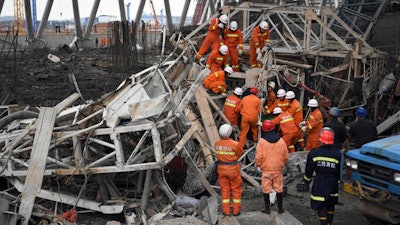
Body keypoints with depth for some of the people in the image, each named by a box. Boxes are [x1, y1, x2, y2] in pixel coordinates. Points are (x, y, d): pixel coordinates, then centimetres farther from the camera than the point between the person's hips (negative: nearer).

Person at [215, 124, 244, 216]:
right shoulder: (234, 144, -21)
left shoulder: (217, 144, -7)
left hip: (221, 168, 4)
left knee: (225, 189, 13)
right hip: (233, 168, -4)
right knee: (236, 189, 12)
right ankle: (236, 210, 17)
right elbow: (240, 153, -5)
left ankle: (226, 211, 16)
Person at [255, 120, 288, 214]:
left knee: (266, 189, 9)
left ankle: (267, 208, 15)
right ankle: (280, 208, 19)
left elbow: (258, 157, -13)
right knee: (279, 189, 13)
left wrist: (259, 165, 6)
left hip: (266, 170, -2)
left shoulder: (261, 141, -12)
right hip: (278, 170, 3)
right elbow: (285, 157, 4)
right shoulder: (281, 141, -3)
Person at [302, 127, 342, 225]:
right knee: (331, 206, 21)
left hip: (319, 184, -2)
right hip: (333, 184, 3)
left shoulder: (313, 153, -9)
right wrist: (339, 184, 14)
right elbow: (340, 173, 1)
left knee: (321, 207, 4)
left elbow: (309, 170, -1)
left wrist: (307, 181, 15)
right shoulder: (337, 154, -7)